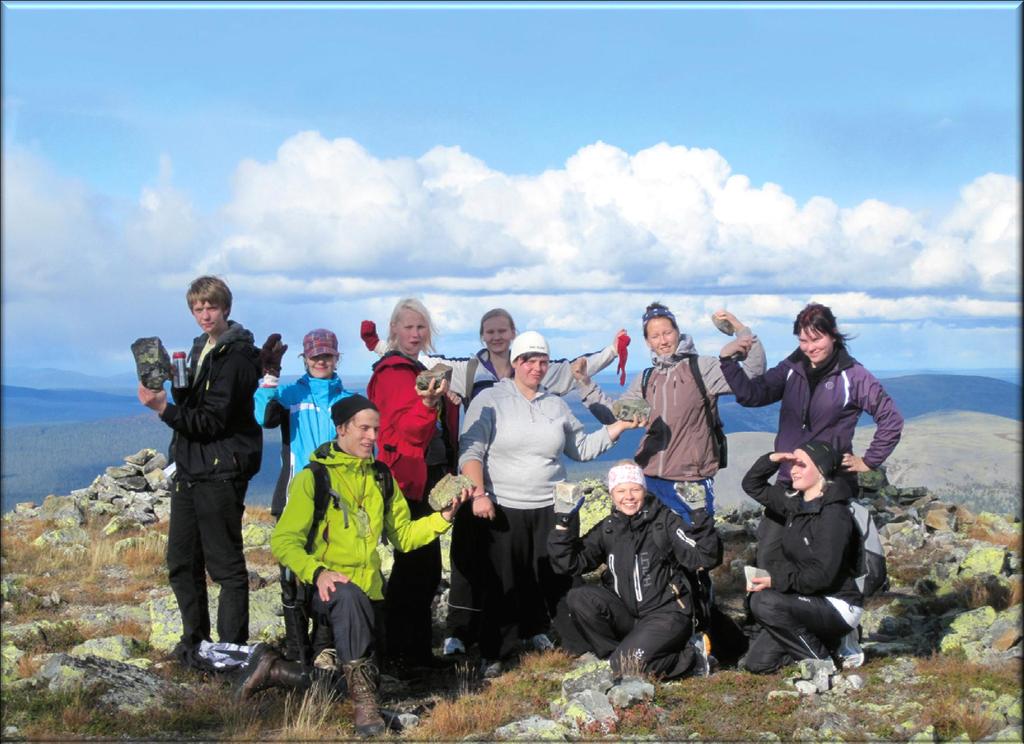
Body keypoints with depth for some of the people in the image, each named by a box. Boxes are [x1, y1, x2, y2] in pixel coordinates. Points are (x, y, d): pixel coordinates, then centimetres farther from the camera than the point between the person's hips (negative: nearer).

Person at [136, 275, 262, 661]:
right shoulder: (199, 350, 16)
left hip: (221, 473, -9)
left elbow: (212, 421, -18)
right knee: (182, 561, 12)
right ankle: (194, 639, 24)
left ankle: (232, 647, 1)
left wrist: (165, 408, -27)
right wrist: (174, 391, -4)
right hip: (190, 470, 9)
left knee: (225, 564, -4)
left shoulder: (236, 358, -13)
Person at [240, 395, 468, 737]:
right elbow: (283, 541, -10)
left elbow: (403, 536, 11)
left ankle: (274, 669, 20)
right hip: (324, 589, -6)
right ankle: (363, 697, -32)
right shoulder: (313, 477, -5)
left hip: (367, 592, 6)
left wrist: (442, 517, -4)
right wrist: (317, 572, -28)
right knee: (349, 595, -40)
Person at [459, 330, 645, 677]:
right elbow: (471, 451, -8)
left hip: (551, 508, 4)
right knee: (504, 585, -1)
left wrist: (619, 426, 7)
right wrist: (478, 494, -19)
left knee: (557, 580, 7)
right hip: (503, 508, -4)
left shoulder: (556, 405, 12)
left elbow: (583, 447, 17)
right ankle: (493, 655, 10)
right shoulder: (490, 400, -2)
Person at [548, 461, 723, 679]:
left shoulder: (665, 520, -5)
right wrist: (563, 525, -11)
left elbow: (702, 560, -14)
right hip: (627, 614, 4)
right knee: (579, 599, -18)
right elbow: (570, 564, 0)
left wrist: (703, 528, -31)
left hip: (667, 613, -4)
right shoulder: (608, 529, 6)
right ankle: (619, 654, -4)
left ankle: (691, 656, 0)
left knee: (627, 664, -25)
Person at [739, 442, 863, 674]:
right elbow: (752, 486, 17)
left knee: (764, 602, -30)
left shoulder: (834, 514, -20)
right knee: (756, 663, 1)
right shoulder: (795, 501, 4)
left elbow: (822, 574, -26)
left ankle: (821, 658, -12)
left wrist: (776, 581, -29)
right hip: (811, 601, 8)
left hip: (838, 608, -8)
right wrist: (772, 460, -1)